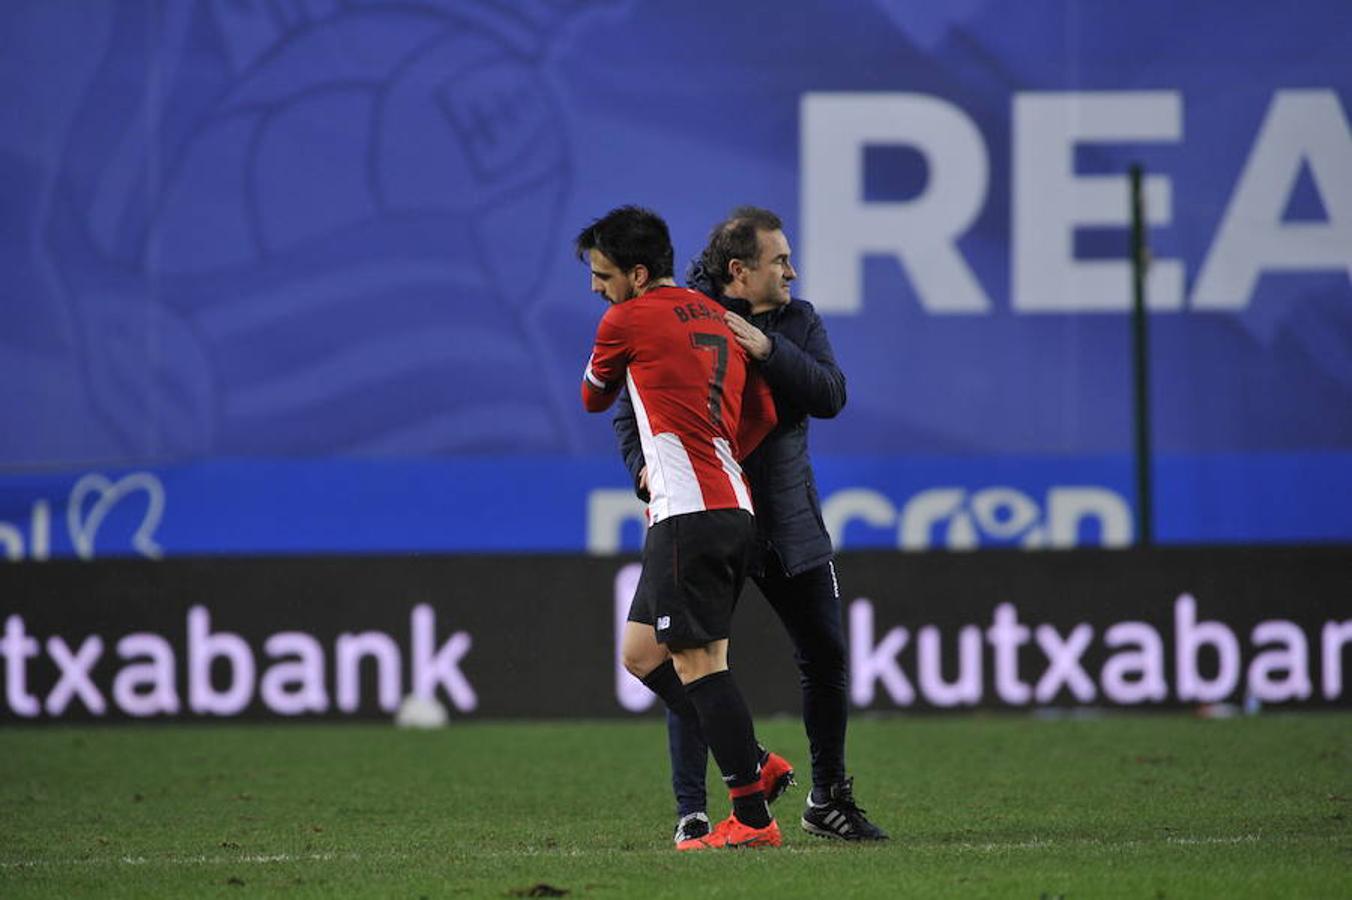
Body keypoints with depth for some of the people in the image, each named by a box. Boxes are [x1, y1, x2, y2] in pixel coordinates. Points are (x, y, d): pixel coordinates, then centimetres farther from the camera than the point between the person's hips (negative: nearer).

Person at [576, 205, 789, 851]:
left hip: (689, 515, -9)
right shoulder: (716, 319, 17)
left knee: (698, 664, -6)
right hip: (732, 506, 9)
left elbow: (594, 398, 13)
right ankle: (751, 766, 9)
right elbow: (763, 414, 17)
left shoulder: (627, 321, -4)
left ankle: (752, 818, -8)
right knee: (641, 654, 14)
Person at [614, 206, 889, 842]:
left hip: (789, 520, 4)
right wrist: (644, 467, -20)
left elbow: (831, 397, -9)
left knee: (825, 655, 9)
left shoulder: (798, 321, 5)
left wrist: (769, 350, -22)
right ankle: (690, 813, -3)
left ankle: (828, 801, 25)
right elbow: (632, 406, -2)